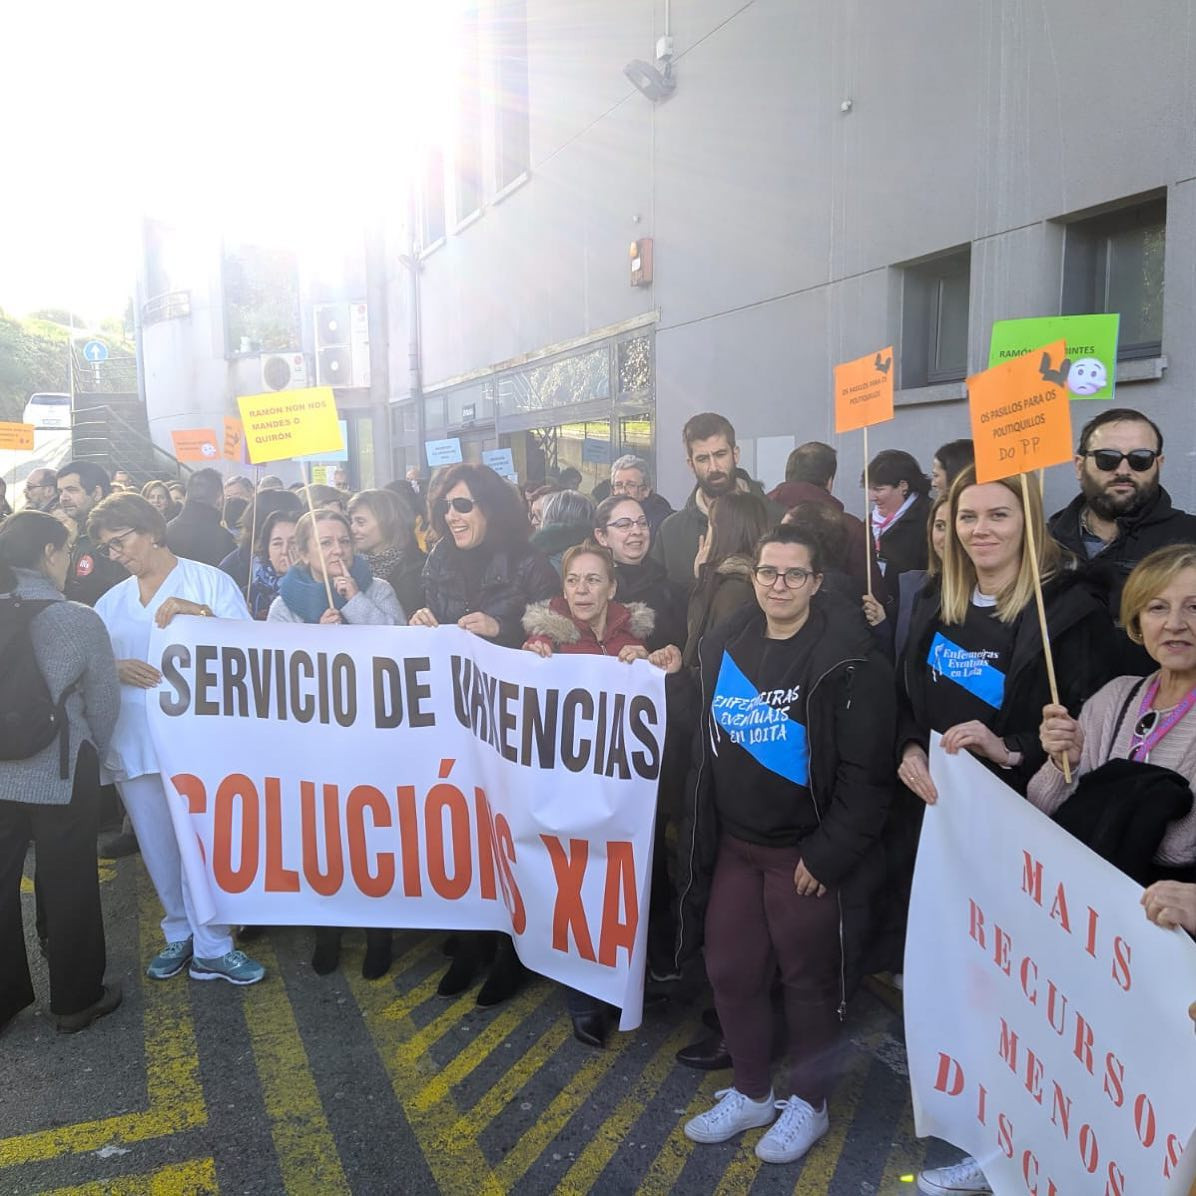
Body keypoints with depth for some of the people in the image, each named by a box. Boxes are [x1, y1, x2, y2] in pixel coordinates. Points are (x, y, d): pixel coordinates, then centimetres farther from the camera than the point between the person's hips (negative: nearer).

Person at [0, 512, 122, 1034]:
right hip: (60, 773, -4)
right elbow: (104, 701, -8)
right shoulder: (79, 620, -14)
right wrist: (89, 756, 11)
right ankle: (76, 999, 25)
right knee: (68, 886, 11)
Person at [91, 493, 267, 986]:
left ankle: (211, 948, 9)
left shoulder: (209, 580, 2)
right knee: (159, 849, 12)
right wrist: (116, 669, -10)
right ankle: (180, 934, 29)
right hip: (134, 742, 5)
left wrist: (201, 612, -19)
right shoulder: (111, 602, 17)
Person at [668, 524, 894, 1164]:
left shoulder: (848, 658, -14)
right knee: (730, 972, 13)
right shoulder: (726, 643, 5)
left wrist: (827, 853, -16)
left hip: (807, 850, -5)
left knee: (808, 980, 10)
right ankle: (750, 1092, 35)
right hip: (733, 845, 6)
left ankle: (808, 1102, 33)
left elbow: (865, 772, -15)